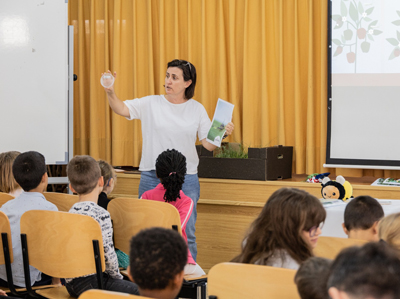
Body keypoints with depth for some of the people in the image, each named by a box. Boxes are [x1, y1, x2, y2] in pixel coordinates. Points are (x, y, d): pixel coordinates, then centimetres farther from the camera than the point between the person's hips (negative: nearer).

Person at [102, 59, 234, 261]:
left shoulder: (197, 109, 5)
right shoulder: (151, 104, 1)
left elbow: (209, 145, 6)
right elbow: (121, 109, -10)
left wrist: (222, 133, -13)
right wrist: (110, 92, -28)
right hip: (152, 177, 0)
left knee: (186, 234, 2)